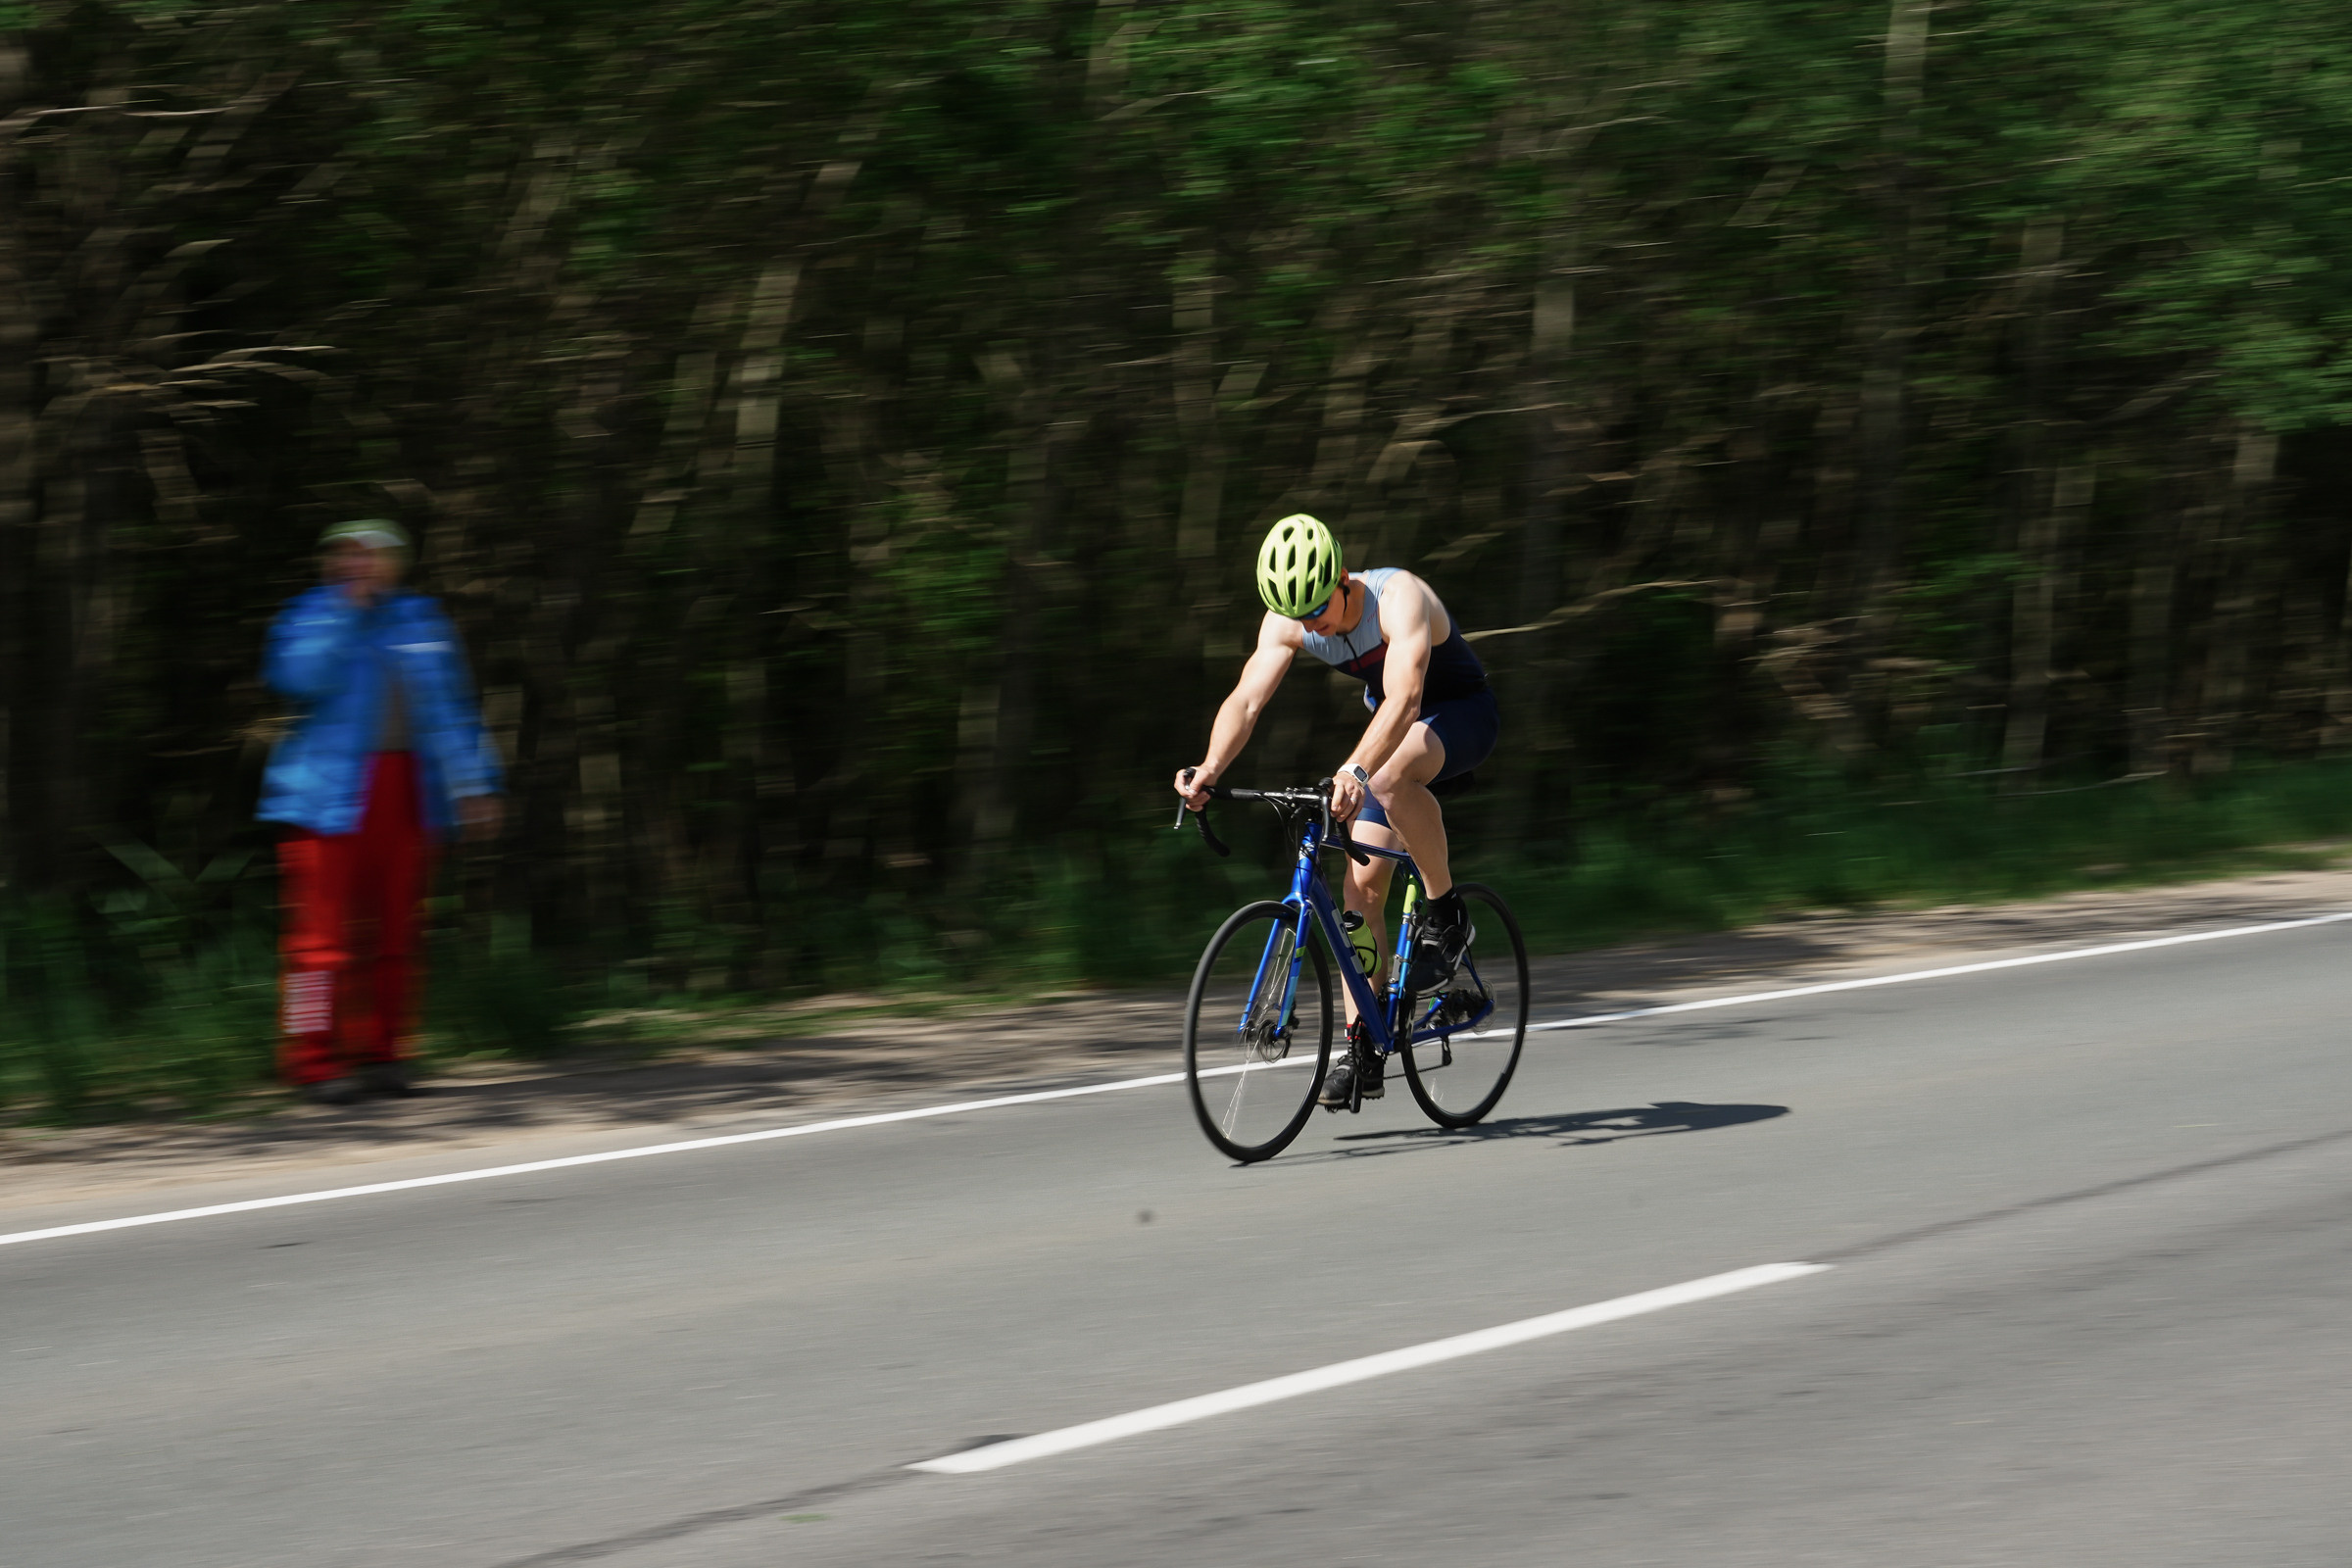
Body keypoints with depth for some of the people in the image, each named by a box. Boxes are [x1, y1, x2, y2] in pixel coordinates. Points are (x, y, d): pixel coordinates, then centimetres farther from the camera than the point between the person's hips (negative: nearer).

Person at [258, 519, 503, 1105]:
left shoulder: (422, 620, 14)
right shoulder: (310, 617, 4)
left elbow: (450, 710, 18)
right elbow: (298, 676, -17)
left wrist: (474, 786, 14)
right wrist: (345, 611, -15)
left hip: (406, 792, 4)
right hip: (329, 794, -4)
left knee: (394, 929, 6)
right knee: (324, 930, -9)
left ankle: (380, 1055, 14)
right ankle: (313, 1061, -6)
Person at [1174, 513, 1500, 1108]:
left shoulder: (1398, 599, -34)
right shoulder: (1287, 622, -16)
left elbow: (1404, 699, -48)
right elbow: (1247, 698, -24)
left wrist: (1356, 770, -64)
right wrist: (1210, 768, -43)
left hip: (1462, 712, -6)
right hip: (1393, 733, 6)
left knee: (1390, 777, -39)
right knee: (1362, 885, -5)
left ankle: (1446, 917, -19)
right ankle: (1361, 1050, 1)